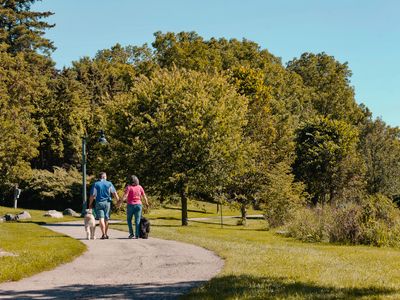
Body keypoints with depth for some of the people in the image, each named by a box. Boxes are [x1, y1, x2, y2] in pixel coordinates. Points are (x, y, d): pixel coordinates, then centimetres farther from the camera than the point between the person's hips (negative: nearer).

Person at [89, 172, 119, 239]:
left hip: (99, 203, -2)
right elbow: (114, 193, 0)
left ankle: (103, 234, -16)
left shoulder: (95, 184, -2)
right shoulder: (109, 184, 3)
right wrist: (118, 200, 7)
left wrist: (90, 204, 2)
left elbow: (92, 195, -6)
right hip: (107, 203, 2)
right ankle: (106, 234, 20)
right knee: (106, 219, 13)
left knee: (101, 219, -5)